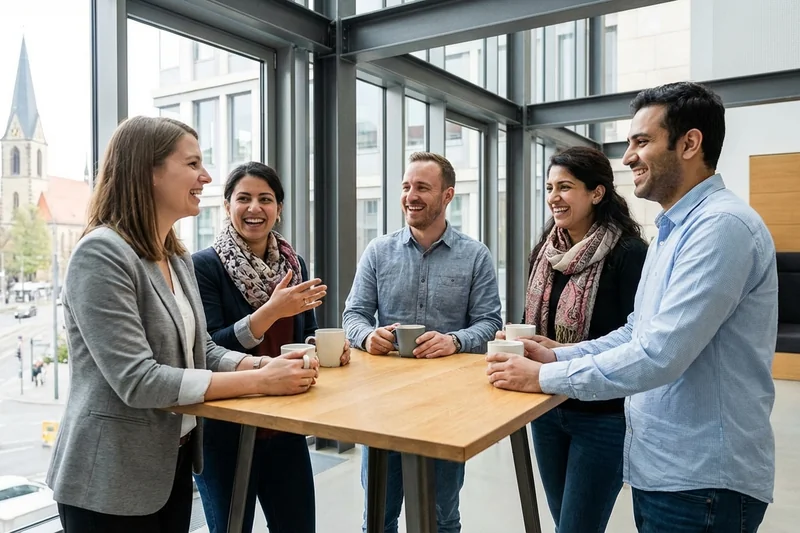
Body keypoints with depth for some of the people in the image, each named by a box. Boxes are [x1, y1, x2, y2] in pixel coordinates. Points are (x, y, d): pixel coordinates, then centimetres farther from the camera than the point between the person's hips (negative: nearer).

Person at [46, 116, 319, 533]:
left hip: (173, 464, 8)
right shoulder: (101, 254, -21)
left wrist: (265, 365, -12)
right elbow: (137, 380, -27)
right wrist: (260, 380, -26)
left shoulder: (177, 258, 6)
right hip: (112, 484, -8)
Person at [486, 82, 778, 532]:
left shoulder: (722, 226, -21)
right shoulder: (676, 228, 12)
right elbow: (638, 333, 15)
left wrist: (546, 376, -18)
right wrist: (555, 356, 3)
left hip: (702, 478, -9)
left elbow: (660, 354, -27)